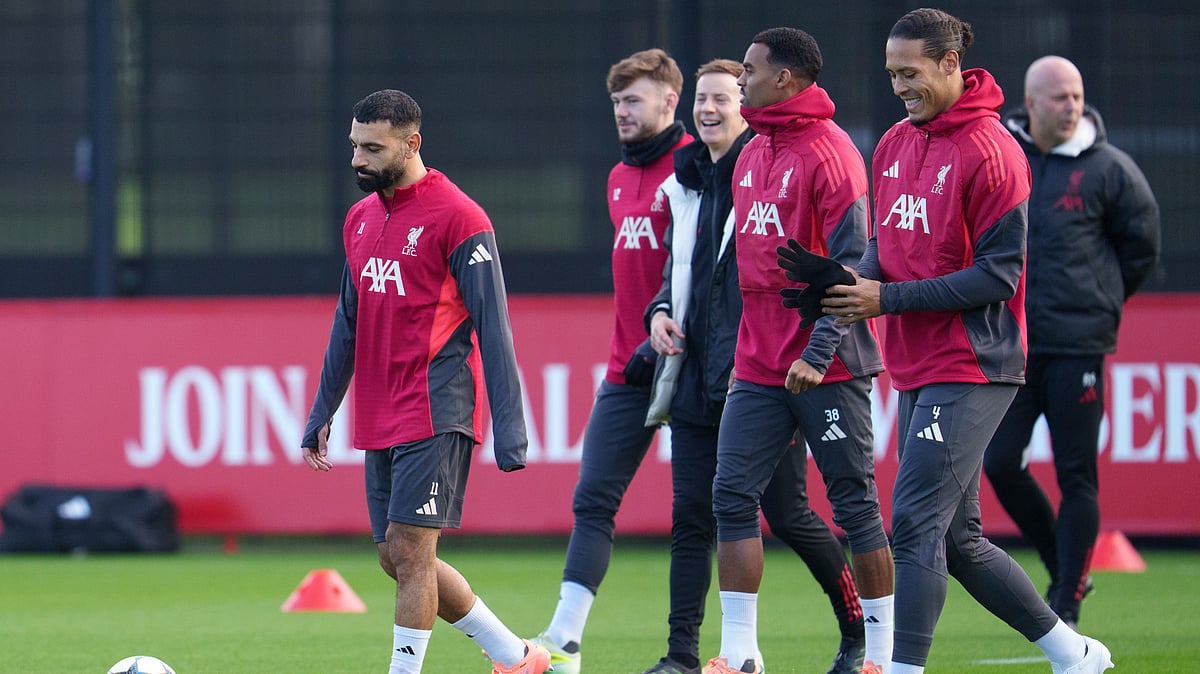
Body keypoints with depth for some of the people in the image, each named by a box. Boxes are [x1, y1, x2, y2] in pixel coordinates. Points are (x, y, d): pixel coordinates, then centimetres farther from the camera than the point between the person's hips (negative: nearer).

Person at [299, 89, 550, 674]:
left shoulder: (457, 218, -9)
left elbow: (492, 328, -11)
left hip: (436, 414, -8)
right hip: (381, 420, 8)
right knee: (396, 558, 8)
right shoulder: (360, 219, 15)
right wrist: (322, 412, 21)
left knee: (408, 550, -12)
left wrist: (509, 427, -15)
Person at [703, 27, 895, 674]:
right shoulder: (752, 155, 15)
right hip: (759, 366, 8)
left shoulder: (828, 153, -11)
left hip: (826, 370, -8)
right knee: (732, 494, -1)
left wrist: (818, 354, -20)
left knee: (854, 502, 0)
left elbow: (849, 265, -15)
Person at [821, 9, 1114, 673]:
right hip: (916, 369, 9)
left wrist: (888, 298, -18)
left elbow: (998, 274, -15)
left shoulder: (990, 151, -12)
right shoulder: (894, 145, 12)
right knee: (959, 540, 11)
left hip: (970, 371, -9)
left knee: (916, 523, -15)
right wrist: (862, 279, -3)